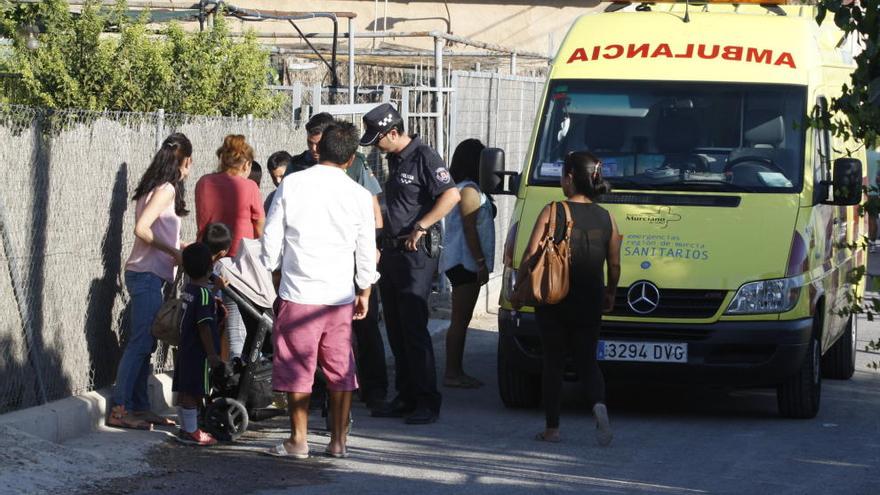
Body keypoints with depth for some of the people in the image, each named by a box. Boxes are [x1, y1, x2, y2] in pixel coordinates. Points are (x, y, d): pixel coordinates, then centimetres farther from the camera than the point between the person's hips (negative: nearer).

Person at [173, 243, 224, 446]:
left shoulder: (187, 290, 9)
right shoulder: (204, 294, -18)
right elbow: (204, 325, -21)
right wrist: (212, 353, -18)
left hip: (185, 349, 9)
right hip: (198, 352, -9)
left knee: (184, 391, 12)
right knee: (192, 392, -4)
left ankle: (186, 429, 20)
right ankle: (191, 431, 0)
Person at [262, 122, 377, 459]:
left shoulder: (292, 185, -4)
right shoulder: (359, 195, 0)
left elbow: (272, 238, 0)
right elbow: (366, 251, 6)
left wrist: (269, 275, 15)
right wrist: (365, 292, 19)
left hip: (298, 292, -2)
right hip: (340, 294, 2)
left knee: (297, 367, 5)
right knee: (340, 368, 9)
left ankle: (298, 440, 8)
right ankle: (338, 440, 11)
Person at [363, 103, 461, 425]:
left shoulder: (423, 157, -11)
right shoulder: (394, 158, 16)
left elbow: (451, 195, -21)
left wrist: (419, 227, -22)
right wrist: (386, 237, 15)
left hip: (415, 254, -9)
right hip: (391, 253, 9)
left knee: (414, 328, -10)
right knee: (396, 329, 10)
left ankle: (427, 401, -7)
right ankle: (406, 396, 17)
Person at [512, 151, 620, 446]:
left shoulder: (552, 212, -9)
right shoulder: (606, 218, 0)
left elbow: (530, 256, -10)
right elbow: (614, 265, 6)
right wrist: (610, 293, 24)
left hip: (553, 301, -2)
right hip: (589, 303, 2)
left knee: (553, 362, 9)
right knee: (587, 361, 13)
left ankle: (552, 428, 12)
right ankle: (599, 404, -17)